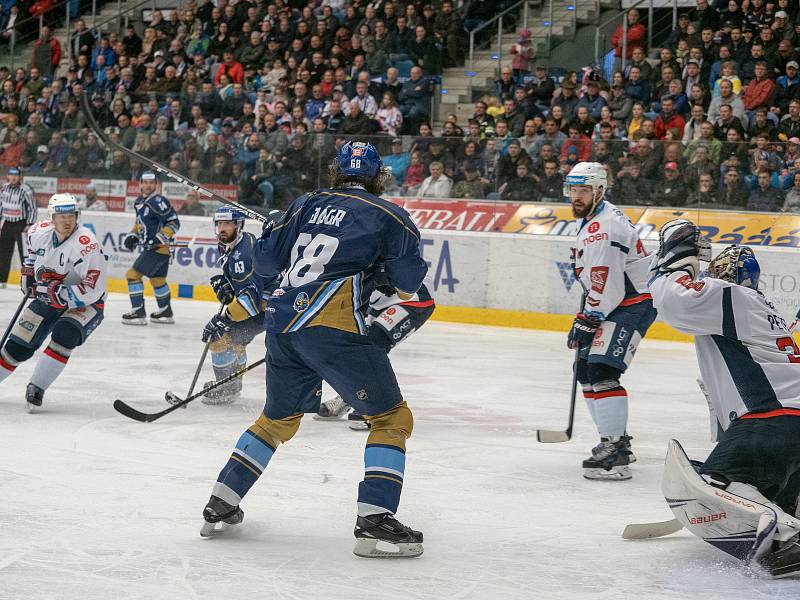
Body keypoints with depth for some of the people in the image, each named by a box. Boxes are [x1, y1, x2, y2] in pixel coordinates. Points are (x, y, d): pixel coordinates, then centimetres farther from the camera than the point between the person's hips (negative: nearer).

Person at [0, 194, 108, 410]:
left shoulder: (87, 244, -28)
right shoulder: (40, 232, -8)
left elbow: (93, 290, -32)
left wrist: (55, 292, -33)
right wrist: (29, 267, 12)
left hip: (84, 304, -5)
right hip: (47, 299, 5)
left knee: (64, 335, -32)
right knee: (18, 345, 2)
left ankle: (36, 387, -21)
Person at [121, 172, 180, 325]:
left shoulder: (158, 202, -17)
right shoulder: (139, 202, 12)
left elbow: (174, 223, -17)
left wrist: (160, 238, -23)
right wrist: (132, 235, 11)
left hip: (158, 248, -10)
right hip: (151, 247, 10)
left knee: (133, 274, -10)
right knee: (157, 279, 20)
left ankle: (138, 313, -8)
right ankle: (166, 313, 33)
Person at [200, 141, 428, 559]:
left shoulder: (307, 204, 15)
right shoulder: (388, 216, 3)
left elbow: (266, 262, 17)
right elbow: (409, 281, 2)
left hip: (282, 322, 6)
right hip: (334, 328, -6)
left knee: (278, 418, 26)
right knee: (391, 417, 4)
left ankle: (220, 506, 25)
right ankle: (374, 519, -10)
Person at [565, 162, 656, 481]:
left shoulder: (601, 230, -23)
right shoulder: (592, 217, 13)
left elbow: (605, 287, -25)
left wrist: (585, 322, -17)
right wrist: (588, 314, 27)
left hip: (633, 304, -12)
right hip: (616, 302, 12)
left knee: (601, 369, -22)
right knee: (586, 368, 16)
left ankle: (614, 453, -26)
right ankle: (616, 439, 26)